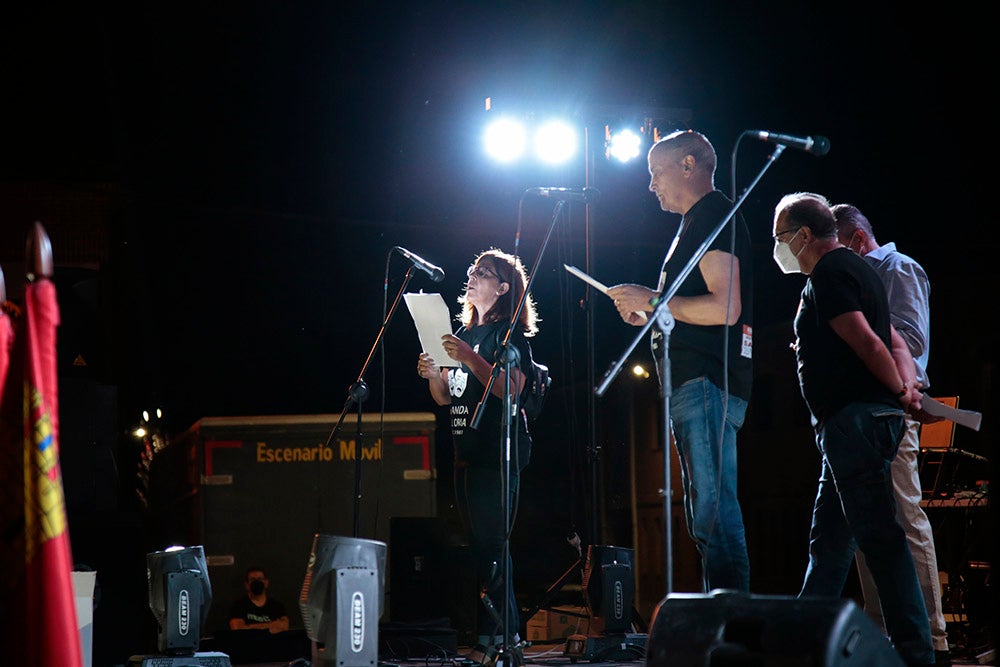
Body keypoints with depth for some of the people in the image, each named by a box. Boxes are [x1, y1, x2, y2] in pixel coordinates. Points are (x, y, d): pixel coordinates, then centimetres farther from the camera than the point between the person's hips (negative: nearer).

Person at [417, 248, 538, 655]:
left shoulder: (509, 332, -2)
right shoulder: (463, 334, 21)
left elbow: (511, 389, -16)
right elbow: (445, 398, 21)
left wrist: (470, 359, -22)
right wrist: (433, 374, 2)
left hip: (498, 452, -8)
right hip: (466, 453, 8)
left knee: (491, 544, -12)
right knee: (481, 545, 6)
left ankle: (494, 635, -11)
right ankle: (505, 632, 10)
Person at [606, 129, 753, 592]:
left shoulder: (713, 216, -8)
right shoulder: (698, 222, 25)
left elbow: (725, 308, -20)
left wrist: (654, 301, -11)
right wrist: (648, 316, 16)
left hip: (708, 382, -11)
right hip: (697, 383, 11)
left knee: (714, 516, -15)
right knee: (708, 518, 11)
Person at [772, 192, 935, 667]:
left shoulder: (828, 275, -10)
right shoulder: (856, 270, 22)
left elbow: (867, 343, -19)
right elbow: (895, 344, 18)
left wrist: (900, 392, -7)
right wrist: (908, 385, 2)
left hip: (852, 419, -11)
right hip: (857, 424, 11)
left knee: (879, 538, -10)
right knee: (828, 539, 15)